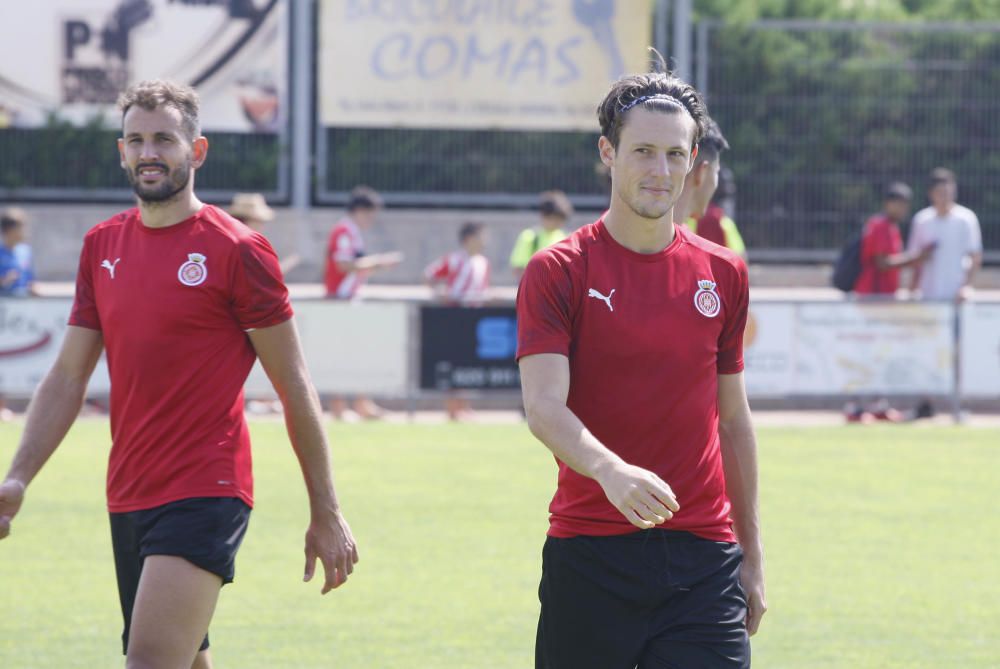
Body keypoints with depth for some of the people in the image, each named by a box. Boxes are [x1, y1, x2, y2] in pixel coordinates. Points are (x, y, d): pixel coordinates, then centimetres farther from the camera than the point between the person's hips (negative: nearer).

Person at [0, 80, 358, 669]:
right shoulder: (102, 245, 11)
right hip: (128, 499, 7)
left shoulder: (237, 250, -6)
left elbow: (294, 387, -2)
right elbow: (68, 378, 13)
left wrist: (326, 513, -2)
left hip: (205, 495, -7)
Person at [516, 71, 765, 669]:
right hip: (589, 550, -2)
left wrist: (752, 553, 15)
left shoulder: (725, 276, 10)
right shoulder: (558, 272, -2)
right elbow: (544, 407, -13)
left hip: (702, 556, 2)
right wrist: (611, 470, -33)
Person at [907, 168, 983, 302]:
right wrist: (912, 291, 7)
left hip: (955, 296, -3)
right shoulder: (922, 220, 6)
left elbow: (976, 258, -4)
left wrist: (967, 286, -16)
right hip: (927, 296, 3)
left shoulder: (966, 219, -4)